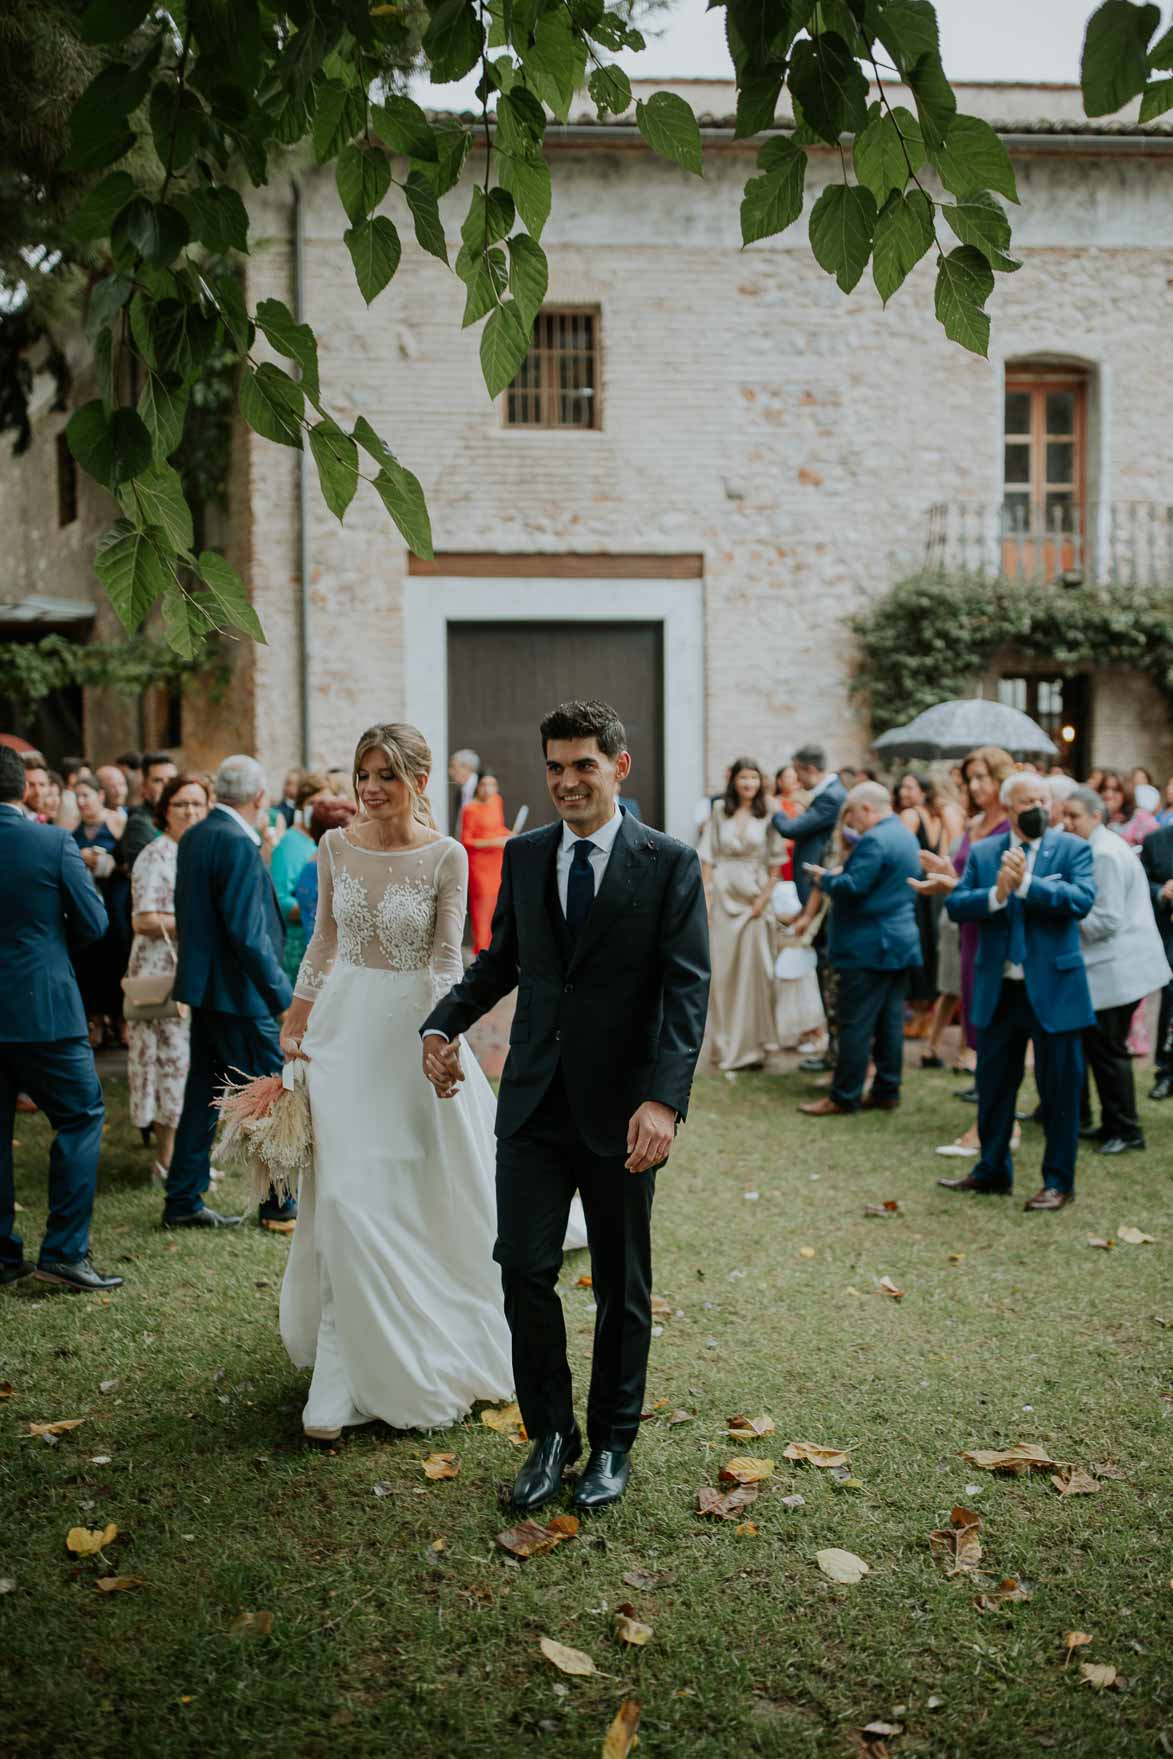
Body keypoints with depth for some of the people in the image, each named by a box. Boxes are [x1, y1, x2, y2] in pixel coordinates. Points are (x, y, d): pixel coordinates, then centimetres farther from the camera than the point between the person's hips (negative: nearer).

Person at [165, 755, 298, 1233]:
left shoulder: (192, 838, 9)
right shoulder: (238, 844, -19)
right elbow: (247, 934, -22)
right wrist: (285, 999, -19)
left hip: (203, 987, 9)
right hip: (237, 992, -9)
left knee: (204, 1095, 14)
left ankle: (183, 1202, 20)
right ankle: (281, 1207, 7)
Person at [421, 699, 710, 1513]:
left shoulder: (669, 863, -6)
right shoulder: (524, 857, 7)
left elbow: (688, 990, -11)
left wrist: (665, 1100, -22)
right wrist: (444, 1023, -1)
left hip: (622, 1109, -3)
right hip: (535, 1102, 3)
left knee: (623, 1285, 10)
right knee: (524, 1268, -1)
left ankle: (613, 1444, 28)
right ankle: (551, 1434, 20)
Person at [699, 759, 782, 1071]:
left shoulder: (767, 817, 3)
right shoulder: (719, 813, 5)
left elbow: (775, 864, 3)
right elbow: (707, 859, 3)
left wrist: (765, 897, -6)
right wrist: (705, 899, -4)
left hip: (754, 901, 0)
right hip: (723, 897, 1)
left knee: (754, 971, -1)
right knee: (722, 971, 2)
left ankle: (752, 1045, 8)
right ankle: (726, 1046, 12)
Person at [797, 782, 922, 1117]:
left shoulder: (874, 841, -17)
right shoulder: (906, 836, 15)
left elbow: (853, 888, -23)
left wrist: (826, 877, -5)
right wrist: (840, 873, 14)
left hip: (868, 947, -10)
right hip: (902, 942, 10)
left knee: (855, 1024, -4)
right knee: (890, 1020, 11)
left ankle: (844, 1097, 1)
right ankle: (887, 1091, 15)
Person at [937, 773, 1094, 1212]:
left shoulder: (1072, 848, -3)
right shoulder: (982, 852, 5)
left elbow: (1081, 899, -19)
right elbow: (955, 905, -4)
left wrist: (1025, 883, -23)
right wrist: (996, 892, -21)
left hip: (1054, 989, -3)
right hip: (998, 990, 3)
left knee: (1059, 1088, 4)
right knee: (993, 1085, 14)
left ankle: (1058, 1181, 17)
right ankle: (992, 1172, 30)